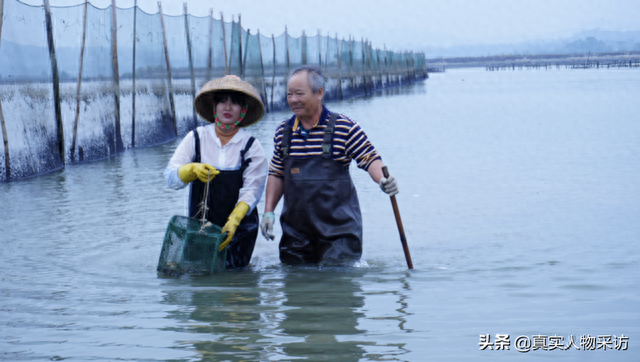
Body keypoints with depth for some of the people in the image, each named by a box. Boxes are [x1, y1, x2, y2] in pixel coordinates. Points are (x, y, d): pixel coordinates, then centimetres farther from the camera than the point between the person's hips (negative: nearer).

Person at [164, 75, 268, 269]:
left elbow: (251, 190, -8)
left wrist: (234, 220, -22)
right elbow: (170, 176, -6)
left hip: (239, 229, -1)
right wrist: (193, 169, -27)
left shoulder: (251, 146, 0)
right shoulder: (196, 138, 2)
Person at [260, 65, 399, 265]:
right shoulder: (283, 131, 8)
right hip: (295, 230, 4)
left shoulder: (344, 127, -6)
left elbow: (370, 158, -4)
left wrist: (383, 180, -25)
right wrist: (268, 212, 8)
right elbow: (276, 174, 16)